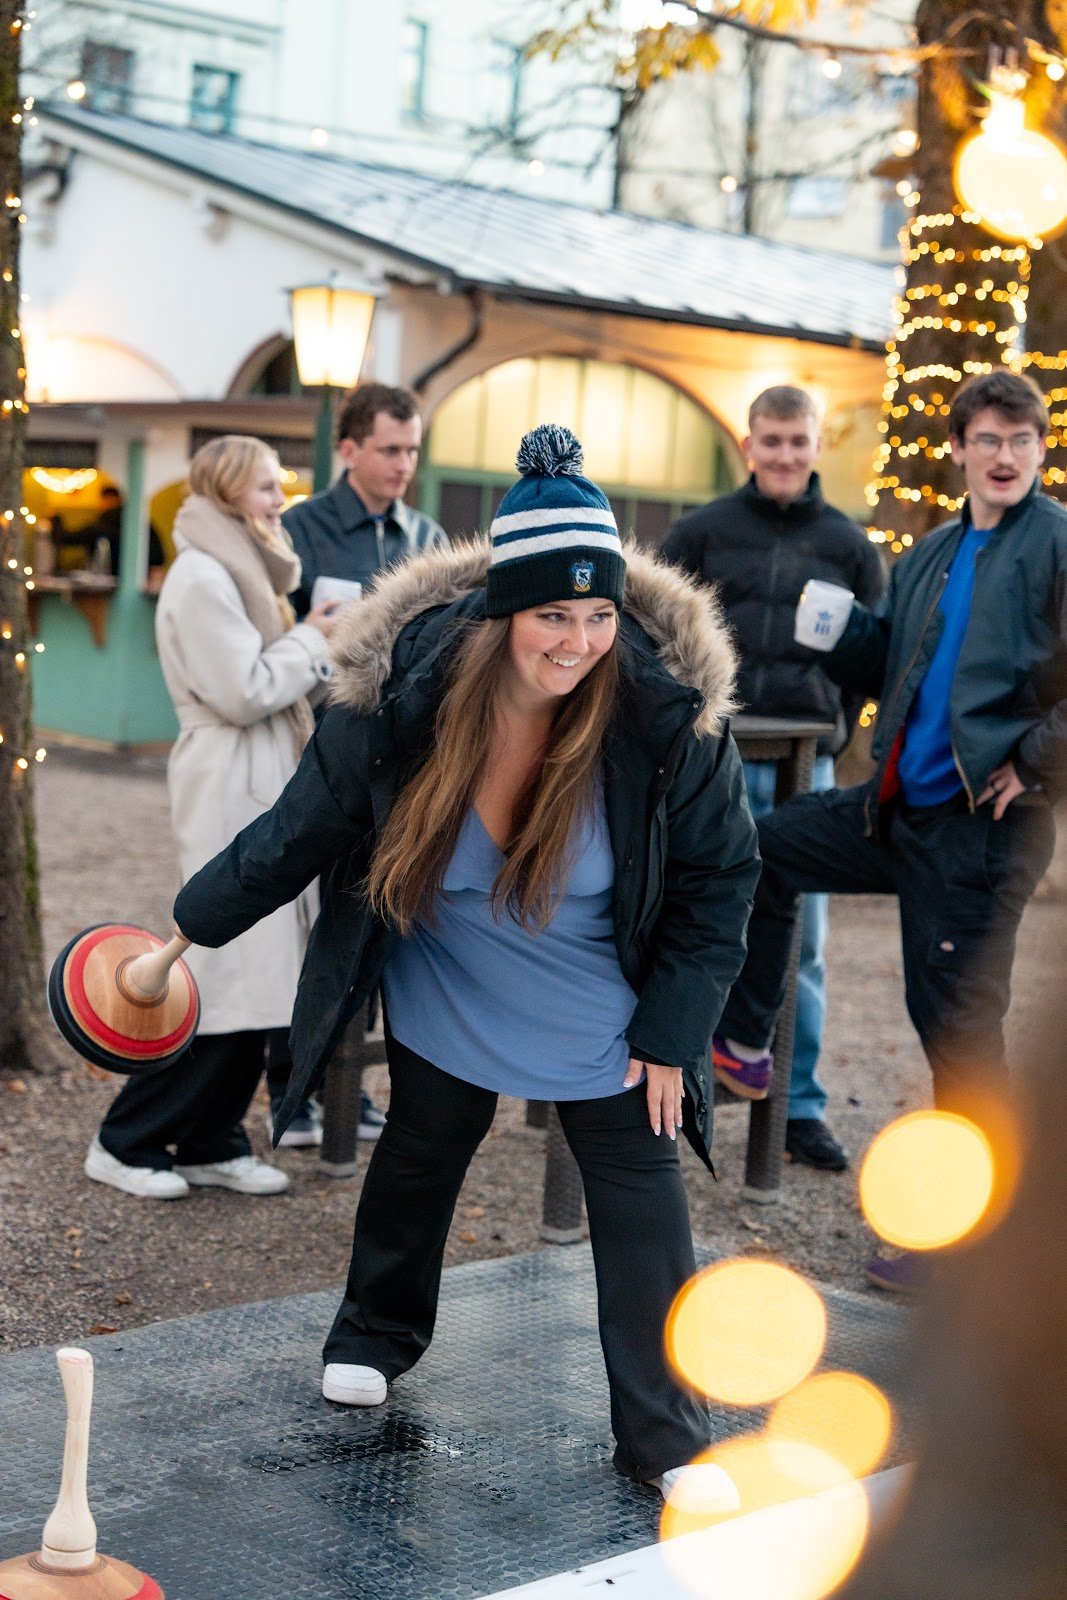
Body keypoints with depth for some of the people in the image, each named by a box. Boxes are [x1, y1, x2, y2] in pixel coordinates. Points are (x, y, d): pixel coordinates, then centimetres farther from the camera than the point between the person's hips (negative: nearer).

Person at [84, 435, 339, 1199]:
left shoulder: (242, 571, 18)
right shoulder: (202, 579, -13)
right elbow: (244, 693, -18)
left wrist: (313, 646, 6)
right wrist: (313, 641, -7)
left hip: (267, 791, 10)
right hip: (232, 796, -10)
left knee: (262, 977, 9)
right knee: (225, 977, -8)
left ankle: (212, 1143, 16)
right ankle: (127, 1143, 4)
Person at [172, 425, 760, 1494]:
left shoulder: (667, 717, -25)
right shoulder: (400, 698, -24)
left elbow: (718, 881, -11)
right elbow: (303, 827, -8)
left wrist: (670, 1033, -11)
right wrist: (194, 924, 1)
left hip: (604, 1023, -1)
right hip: (442, 1000, 1)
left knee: (642, 1200, -1)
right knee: (417, 1159, 21)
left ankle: (663, 1442, 14)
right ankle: (377, 1331, 49)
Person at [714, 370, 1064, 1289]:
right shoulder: (930, 559, 14)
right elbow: (886, 669, 19)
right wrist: (840, 629, 1)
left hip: (982, 823, -8)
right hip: (900, 803, 8)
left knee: (959, 1024, -1)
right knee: (762, 849, 15)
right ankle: (742, 1042, 29)